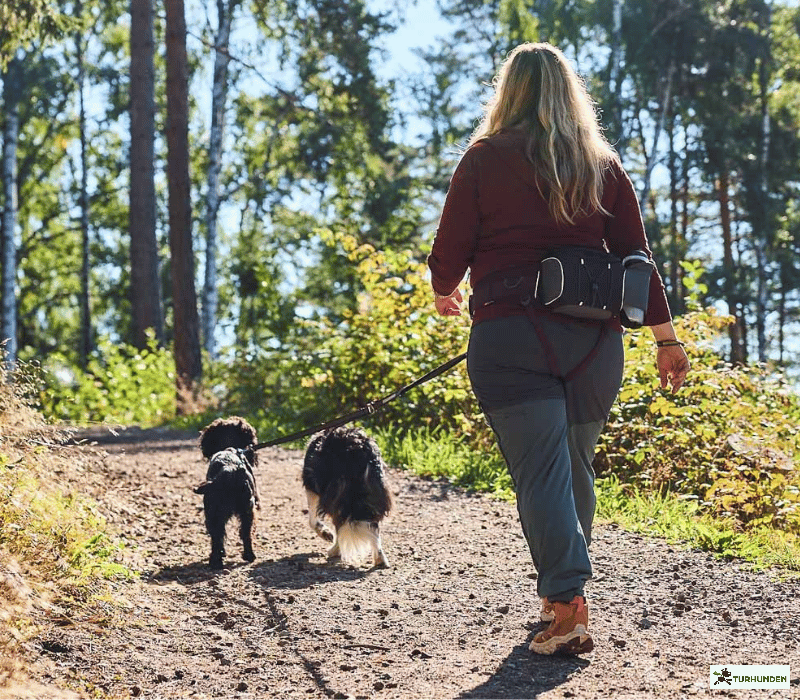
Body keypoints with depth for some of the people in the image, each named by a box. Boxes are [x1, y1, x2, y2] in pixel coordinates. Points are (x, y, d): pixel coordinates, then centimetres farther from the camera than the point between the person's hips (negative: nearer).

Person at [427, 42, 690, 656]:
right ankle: (562, 591, 26)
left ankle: (569, 608, -17)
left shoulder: (485, 159, 1)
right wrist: (666, 337, 10)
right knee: (575, 467, 16)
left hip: (511, 336, -4)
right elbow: (637, 254, 7)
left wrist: (446, 293, 22)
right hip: (595, 337, 4)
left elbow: (450, 252, 0)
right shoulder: (603, 164, 10)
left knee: (540, 472, -7)